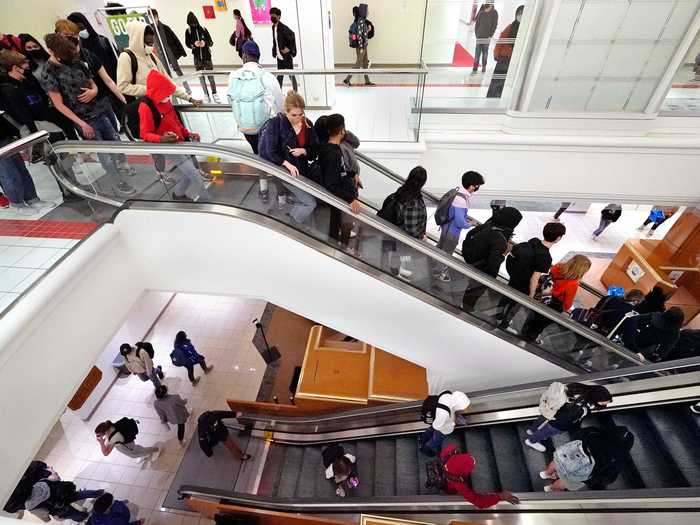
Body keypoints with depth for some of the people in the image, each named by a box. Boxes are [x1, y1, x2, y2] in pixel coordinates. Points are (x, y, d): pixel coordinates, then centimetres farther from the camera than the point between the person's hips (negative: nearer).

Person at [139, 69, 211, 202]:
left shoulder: (165, 101, 7)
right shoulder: (146, 107, -17)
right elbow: (145, 134, -18)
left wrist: (188, 134, 6)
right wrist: (161, 139, -37)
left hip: (180, 142, 8)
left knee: (193, 171, 12)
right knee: (194, 175, -12)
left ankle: (178, 194, 32)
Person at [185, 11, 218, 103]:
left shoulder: (203, 29, -1)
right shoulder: (188, 31, 0)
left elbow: (211, 42, 2)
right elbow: (187, 43, 2)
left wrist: (205, 43, -19)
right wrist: (194, 44, -17)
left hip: (206, 55, -1)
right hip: (197, 56, 1)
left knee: (210, 75, -4)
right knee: (201, 76, 4)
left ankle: (214, 94, 5)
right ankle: (206, 95, 11)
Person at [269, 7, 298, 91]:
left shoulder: (283, 28, -15)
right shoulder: (273, 27, 9)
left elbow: (293, 36, -21)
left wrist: (289, 49, -20)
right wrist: (274, 52, 10)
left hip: (286, 56, -8)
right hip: (279, 56, 8)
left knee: (291, 75, 1)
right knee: (279, 76, 13)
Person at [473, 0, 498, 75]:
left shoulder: (494, 13, 0)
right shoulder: (481, 13, 7)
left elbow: (495, 25, -2)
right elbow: (477, 24, 11)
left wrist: (491, 35, -9)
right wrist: (476, 34, 2)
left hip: (487, 36, -1)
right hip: (479, 36, 1)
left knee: (485, 51, 4)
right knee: (477, 51, -7)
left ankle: (484, 67, 18)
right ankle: (475, 69, -11)